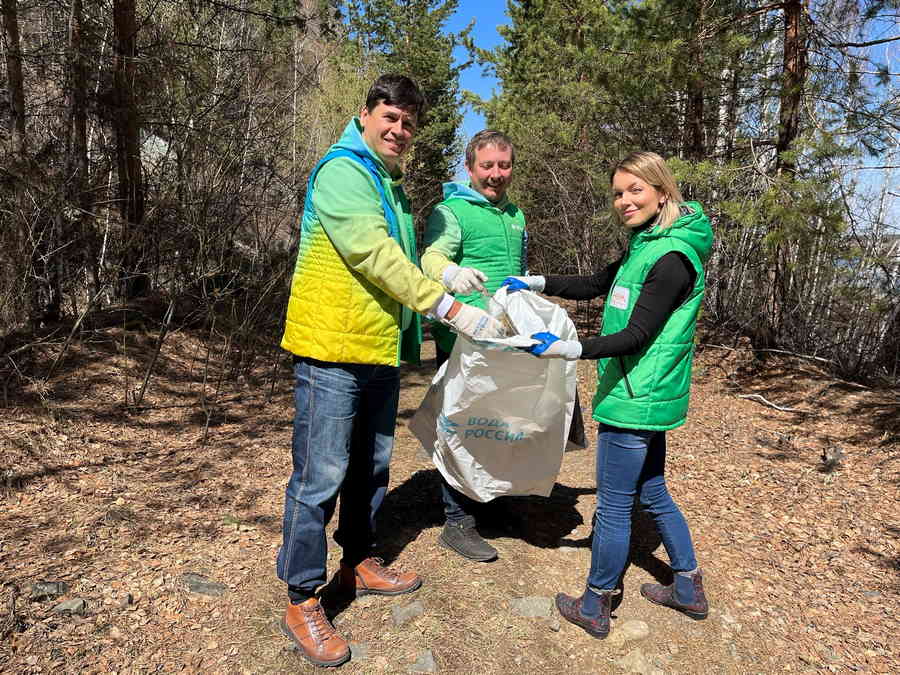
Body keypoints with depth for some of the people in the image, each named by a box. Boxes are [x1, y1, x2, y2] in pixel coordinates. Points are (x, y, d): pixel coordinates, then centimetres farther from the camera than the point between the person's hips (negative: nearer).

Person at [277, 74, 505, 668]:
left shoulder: (392, 186, 19)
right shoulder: (342, 171, -11)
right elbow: (374, 255, -23)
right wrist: (450, 308, -25)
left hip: (381, 351, 9)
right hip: (332, 349, -9)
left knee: (371, 467, 18)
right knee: (321, 476, -1)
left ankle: (360, 562, 36)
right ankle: (302, 600, 15)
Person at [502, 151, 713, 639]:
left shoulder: (671, 257, -18)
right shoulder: (645, 247, 12)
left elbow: (636, 336, -22)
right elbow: (593, 285, 19)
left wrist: (569, 350, -28)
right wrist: (536, 283, 9)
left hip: (636, 398, -10)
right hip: (644, 397, 10)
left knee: (613, 506, 3)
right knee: (653, 494, 21)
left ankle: (595, 607, 21)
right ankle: (689, 591, 37)